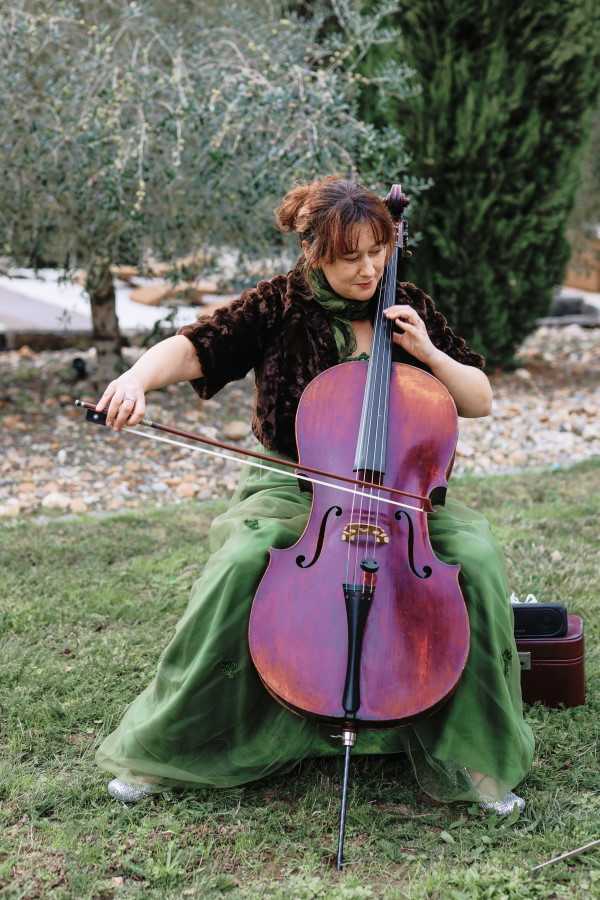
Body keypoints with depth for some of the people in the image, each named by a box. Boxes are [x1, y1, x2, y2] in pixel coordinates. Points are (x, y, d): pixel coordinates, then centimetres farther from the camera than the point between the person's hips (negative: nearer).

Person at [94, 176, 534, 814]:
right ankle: (165, 747, -14)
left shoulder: (409, 308, 5)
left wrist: (427, 352, -9)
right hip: (292, 488, -2)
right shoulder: (281, 305, -1)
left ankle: (470, 756, -10)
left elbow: (480, 401, 8)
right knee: (242, 563, -33)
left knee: (477, 558, -27)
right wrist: (137, 378, -32)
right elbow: (192, 349, -11)